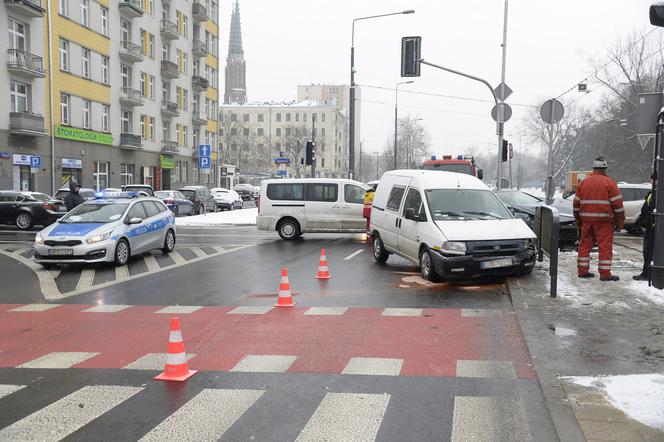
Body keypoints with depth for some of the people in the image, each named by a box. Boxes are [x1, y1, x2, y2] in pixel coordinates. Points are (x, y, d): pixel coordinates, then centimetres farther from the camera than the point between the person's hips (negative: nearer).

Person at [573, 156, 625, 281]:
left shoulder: (584, 182, 10)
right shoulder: (609, 182, -3)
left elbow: (576, 202, 13)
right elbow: (617, 203, -6)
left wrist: (578, 220, 22)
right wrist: (620, 222, 0)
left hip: (586, 219, 5)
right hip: (603, 220, -5)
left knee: (585, 244, 11)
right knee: (605, 246, -2)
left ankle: (582, 271, 13)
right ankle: (605, 273, -2)